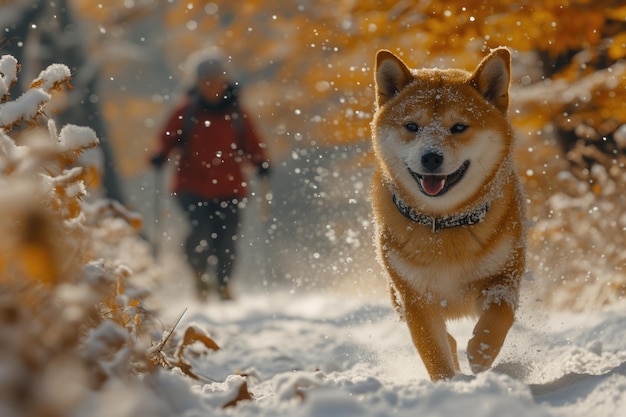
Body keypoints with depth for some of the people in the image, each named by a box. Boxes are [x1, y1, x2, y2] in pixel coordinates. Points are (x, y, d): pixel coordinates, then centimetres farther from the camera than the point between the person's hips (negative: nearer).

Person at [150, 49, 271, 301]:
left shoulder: (235, 113, 6)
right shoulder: (186, 111, 4)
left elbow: (251, 144, 10)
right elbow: (169, 138, 6)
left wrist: (260, 163, -9)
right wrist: (161, 155, -14)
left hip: (230, 187, 1)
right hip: (193, 186, -1)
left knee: (227, 239, -2)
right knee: (201, 231, -20)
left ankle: (224, 285, 23)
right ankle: (200, 275, 8)